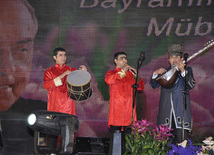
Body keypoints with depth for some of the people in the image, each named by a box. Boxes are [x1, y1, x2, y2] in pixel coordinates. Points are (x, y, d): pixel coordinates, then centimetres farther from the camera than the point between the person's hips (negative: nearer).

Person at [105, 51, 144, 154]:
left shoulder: (130, 74, 17)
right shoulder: (111, 73, 9)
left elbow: (140, 88, 10)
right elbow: (108, 80, -16)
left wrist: (136, 76, -5)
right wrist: (122, 72, -14)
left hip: (129, 110, 3)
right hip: (117, 110, -3)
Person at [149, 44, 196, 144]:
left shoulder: (187, 70, 11)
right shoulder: (165, 72, 18)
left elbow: (191, 85, -6)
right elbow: (153, 85, 12)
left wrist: (183, 71, -17)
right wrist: (156, 74, -6)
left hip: (181, 110, -2)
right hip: (166, 111, 3)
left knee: (182, 140, -8)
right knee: (166, 141, 0)